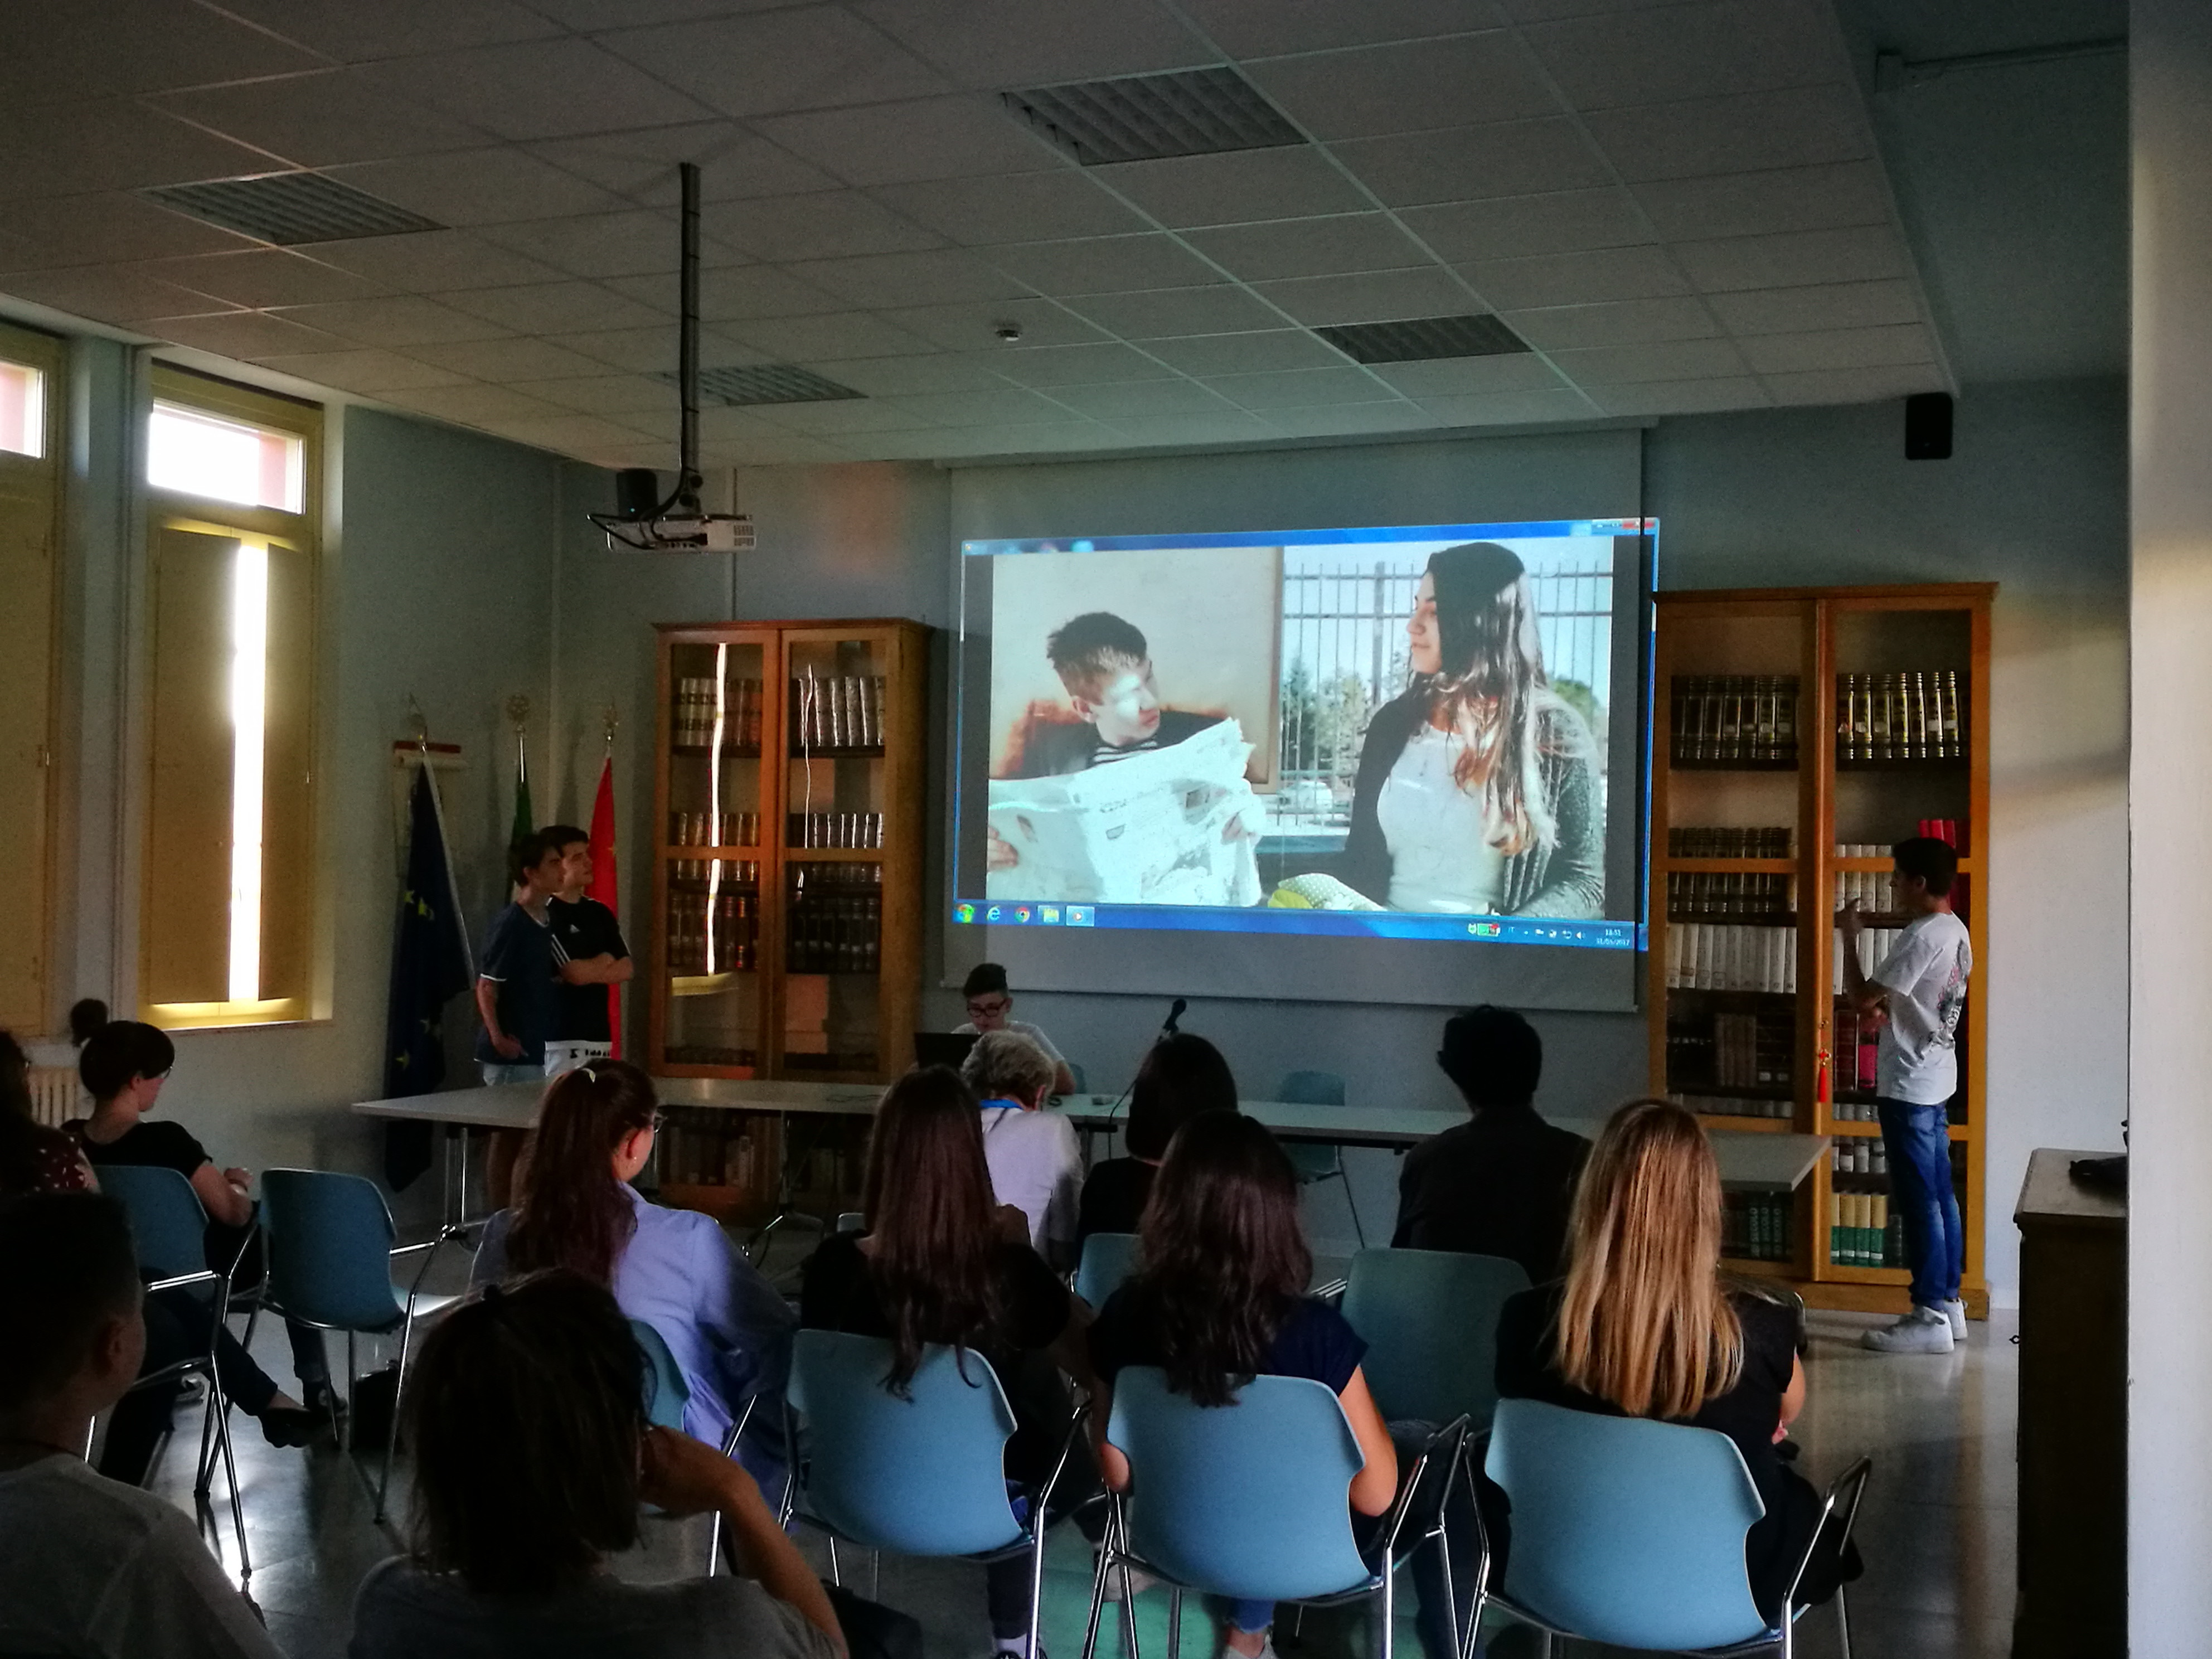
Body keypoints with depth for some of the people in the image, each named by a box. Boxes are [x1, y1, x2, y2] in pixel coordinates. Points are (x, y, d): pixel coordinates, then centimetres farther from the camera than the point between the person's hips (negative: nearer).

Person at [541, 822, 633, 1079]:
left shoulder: (599, 913, 14)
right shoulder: (547, 915, -10)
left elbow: (627, 970, 10)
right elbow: (576, 973, -16)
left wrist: (588, 970, -8)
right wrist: (604, 960, 3)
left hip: (599, 1035, 7)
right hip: (561, 1038, -7)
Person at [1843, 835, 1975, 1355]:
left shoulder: (1921, 938, -21)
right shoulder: (1956, 931, 10)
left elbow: (1862, 999, -19)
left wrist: (1849, 938, -9)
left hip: (1908, 1087, -10)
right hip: (1936, 1080, 10)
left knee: (1918, 1199, -5)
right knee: (1939, 1195, 14)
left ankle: (1930, 1317, -1)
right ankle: (1949, 1302, 21)